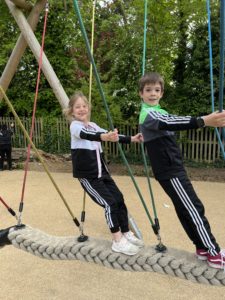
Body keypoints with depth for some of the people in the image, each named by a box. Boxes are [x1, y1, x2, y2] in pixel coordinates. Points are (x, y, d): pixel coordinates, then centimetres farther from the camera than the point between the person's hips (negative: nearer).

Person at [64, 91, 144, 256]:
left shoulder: (93, 126, 13)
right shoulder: (75, 126, -9)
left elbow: (112, 136, 11)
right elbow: (86, 135, -31)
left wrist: (131, 139, -2)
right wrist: (105, 136, -50)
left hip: (102, 172, 7)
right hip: (87, 175, -7)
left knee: (119, 199, 5)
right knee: (110, 203, -12)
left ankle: (127, 234, 21)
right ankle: (118, 241, 2)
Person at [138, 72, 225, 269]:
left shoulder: (158, 111, 18)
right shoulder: (148, 114, -15)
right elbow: (168, 124, -35)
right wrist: (203, 121, -48)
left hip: (171, 168, 9)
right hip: (170, 170, -9)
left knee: (186, 209, 13)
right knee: (194, 209, -4)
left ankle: (203, 248, 24)